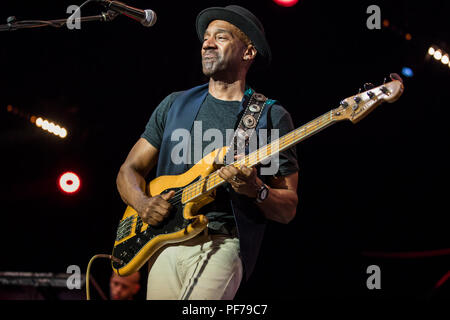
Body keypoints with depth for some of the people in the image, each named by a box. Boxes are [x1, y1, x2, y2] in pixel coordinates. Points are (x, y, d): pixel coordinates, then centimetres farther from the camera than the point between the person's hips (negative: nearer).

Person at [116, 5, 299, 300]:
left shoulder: (271, 117, 5)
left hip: (222, 245, -4)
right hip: (165, 242, 4)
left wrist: (256, 191, -17)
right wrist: (143, 204, -4)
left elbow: (288, 209, 5)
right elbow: (130, 170, 18)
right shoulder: (175, 105, 16)